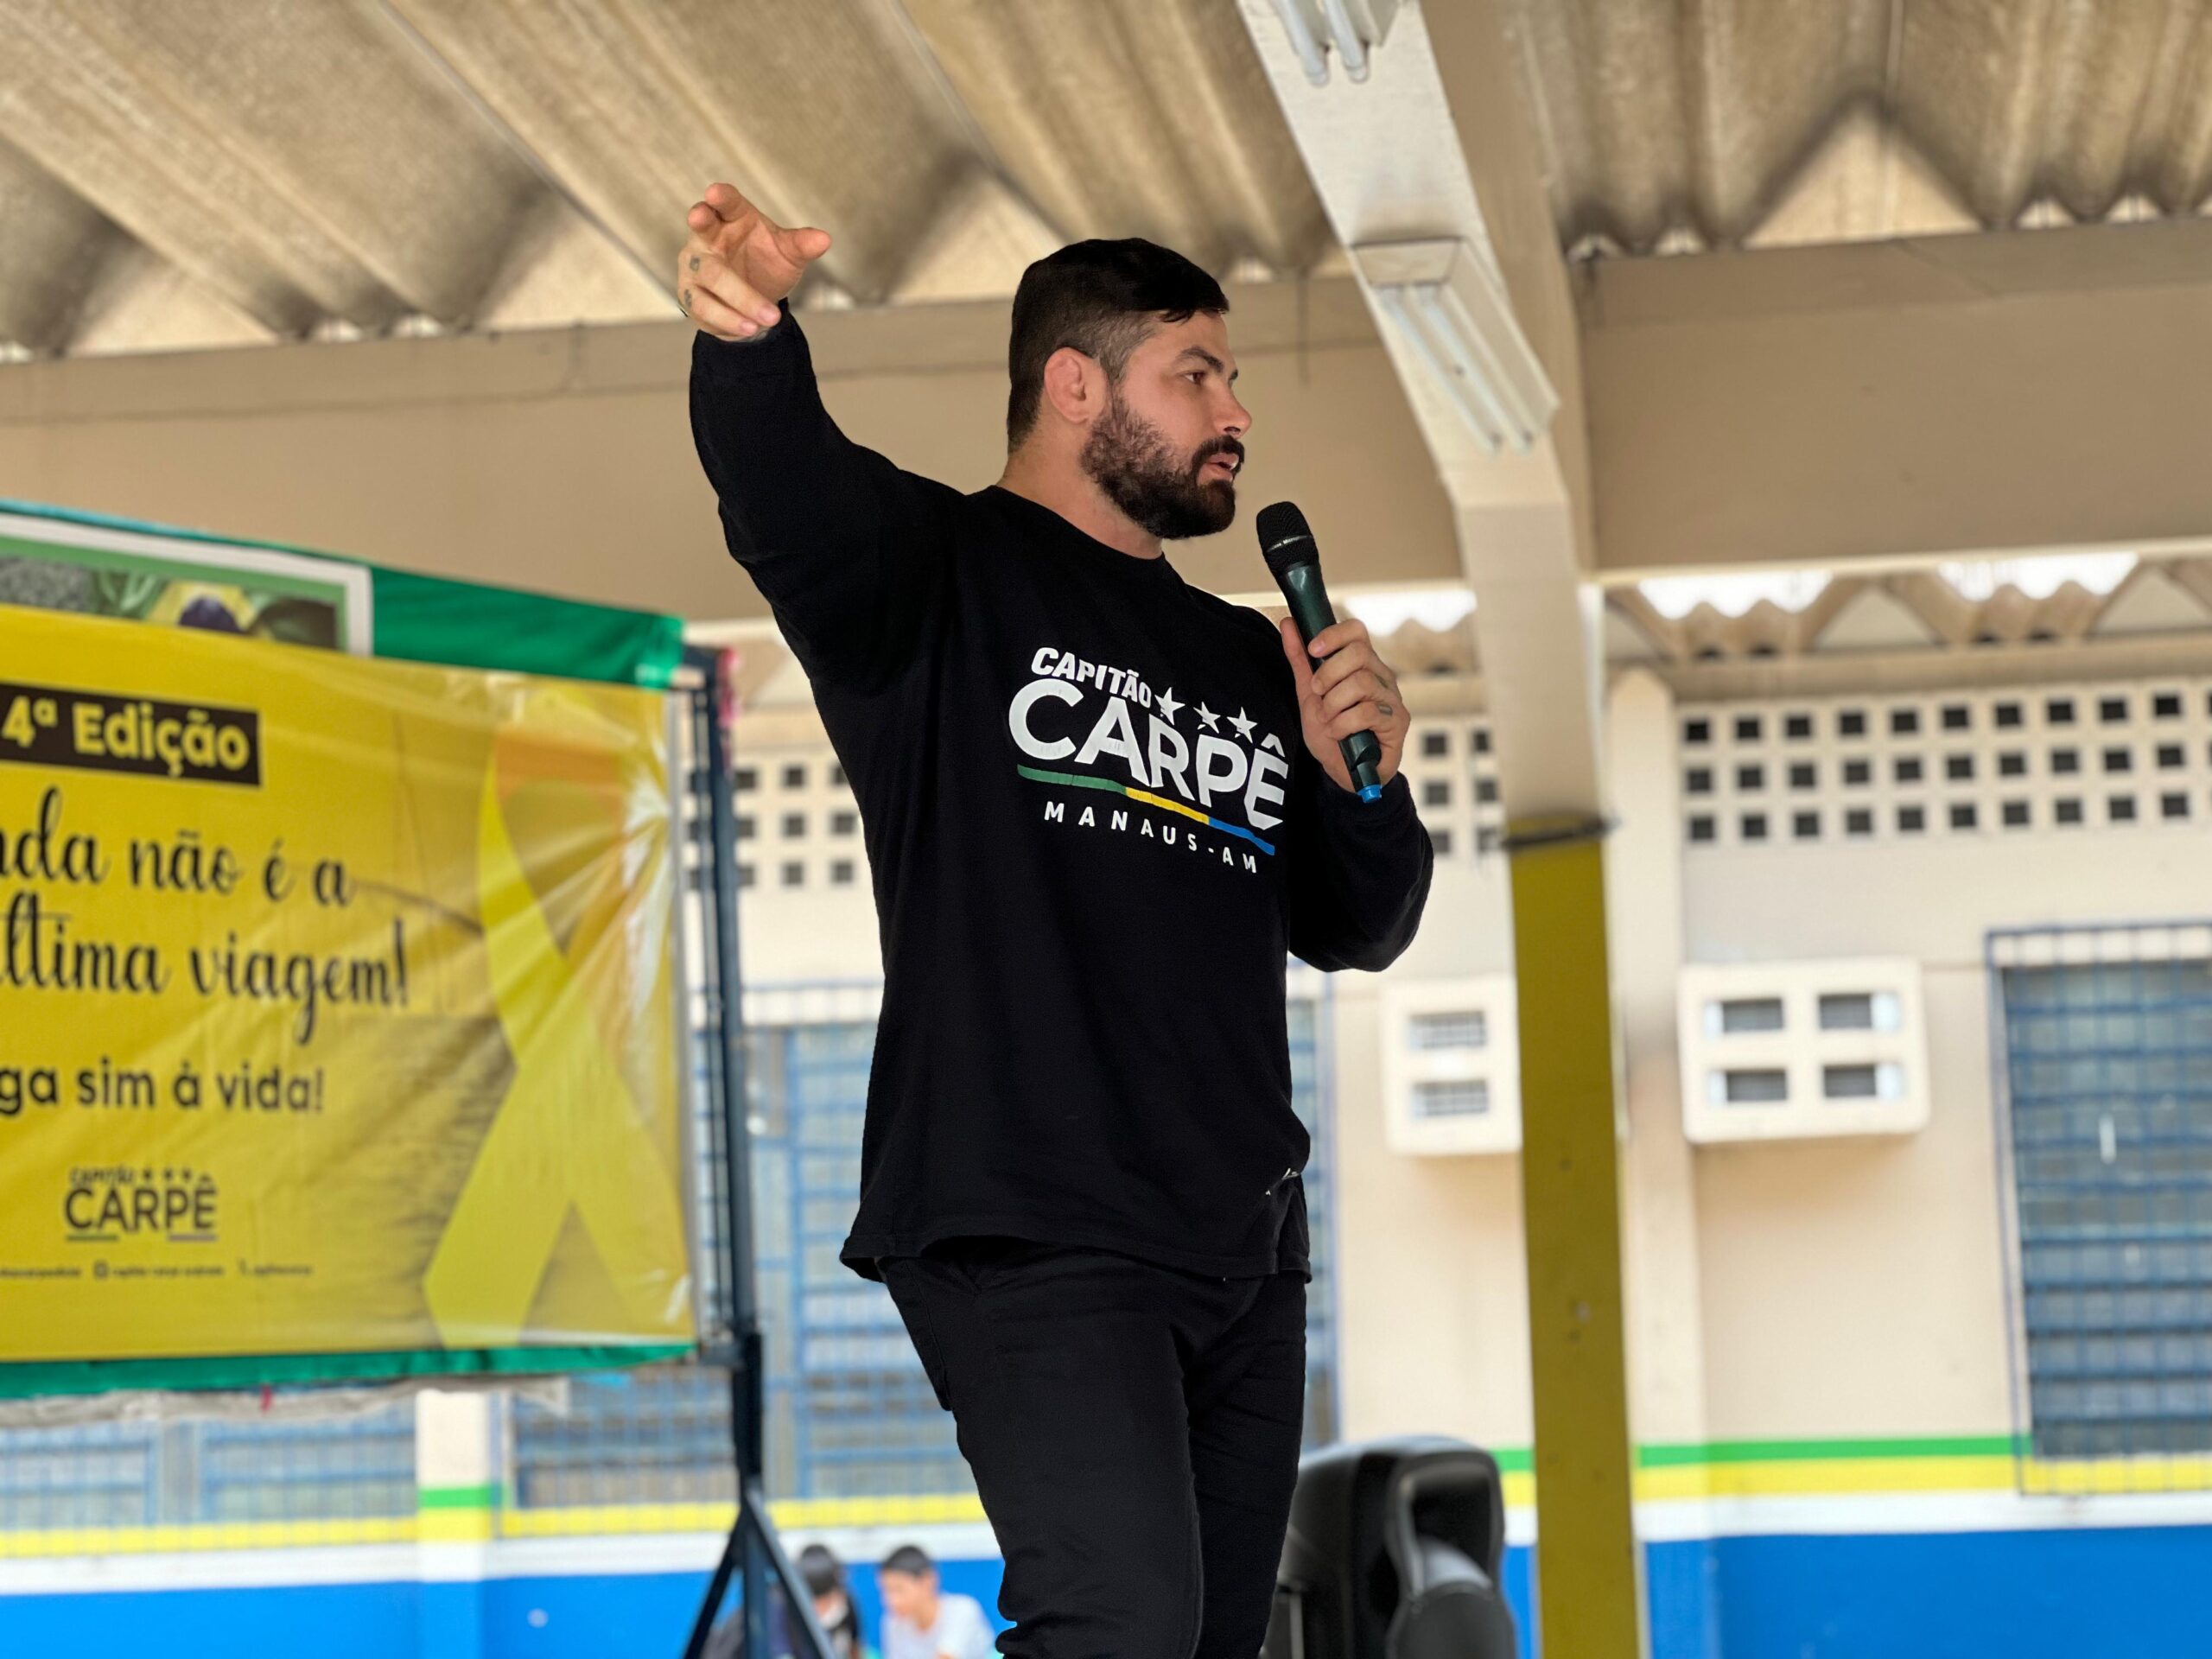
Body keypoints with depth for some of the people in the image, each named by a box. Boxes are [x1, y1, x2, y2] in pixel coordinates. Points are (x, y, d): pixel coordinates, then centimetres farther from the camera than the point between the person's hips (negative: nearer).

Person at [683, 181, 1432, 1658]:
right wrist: (749, 346, -45)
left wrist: (1361, 779, 2)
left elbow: (1355, 931, 23)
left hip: (1243, 1243, 8)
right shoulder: (940, 577, 1)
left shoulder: (1245, 657, 21)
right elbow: (786, 492, -23)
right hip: (1029, 1232, -7)